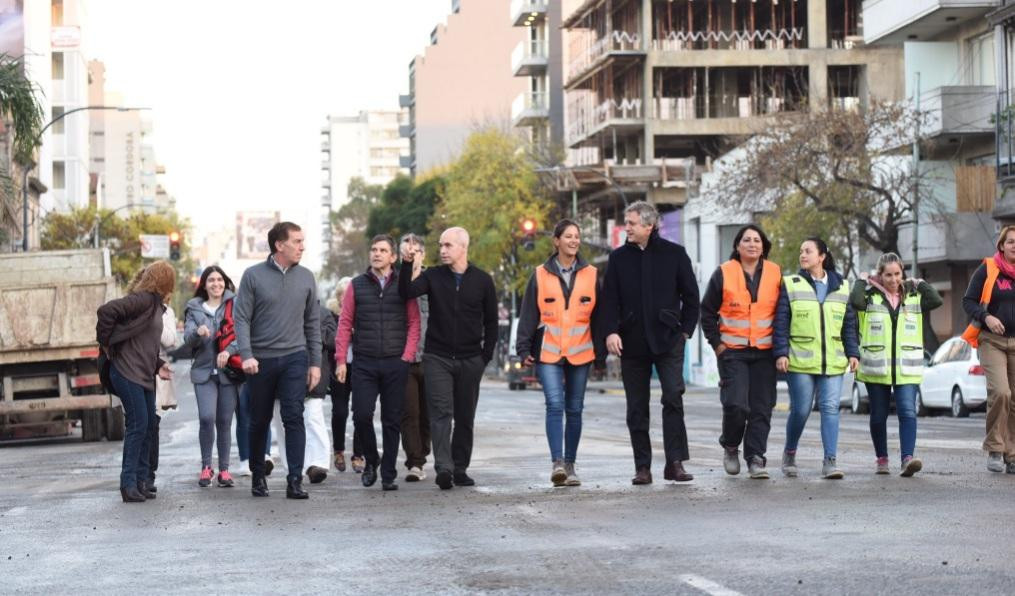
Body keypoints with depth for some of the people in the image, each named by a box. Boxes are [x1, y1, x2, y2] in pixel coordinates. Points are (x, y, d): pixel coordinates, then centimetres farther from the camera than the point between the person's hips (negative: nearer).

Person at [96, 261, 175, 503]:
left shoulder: (155, 305, 17)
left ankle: (141, 482, 15)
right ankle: (129, 484, -8)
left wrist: (158, 364, 10)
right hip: (128, 372, -10)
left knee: (149, 427, 10)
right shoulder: (143, 300, -12)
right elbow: (107, 311, -24)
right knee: (138, 425, -11)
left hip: (144, 375, 10)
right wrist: (107, 344, -15)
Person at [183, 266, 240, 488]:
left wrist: (228, 351, -21)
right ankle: (206, 467, -2)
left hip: (228, 371, 0)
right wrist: (197, 332, -22)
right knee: (206, 417, -15)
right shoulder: (194, 309, 11)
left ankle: (224, 469, 10)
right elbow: (188, 340, 1)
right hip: (204, 371, 0)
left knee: (224, 422, 1)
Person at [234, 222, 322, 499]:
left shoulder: (306, 277, 6)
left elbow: (313, 323, 10)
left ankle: (295, 479, -11)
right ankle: (258, 476, 26)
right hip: (261, 361, -1)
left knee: (294, 417, -10)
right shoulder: (254, 276, -3)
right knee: (259, 421, 10)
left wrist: (315, 362, 6)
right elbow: (242, 318, -4)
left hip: (294, 358, 1)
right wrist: (246, 355, -16)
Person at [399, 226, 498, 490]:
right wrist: (407, 265, -26)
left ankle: (460, 469, 14)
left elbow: (491, 322, 9)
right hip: (437, 357, -1)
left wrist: (486, 355, 2)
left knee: (465, 417, 6)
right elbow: (407, 292, -13)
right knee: (441, 412, -13)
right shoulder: (433, 276, 4)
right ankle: (443, 467, -23)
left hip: (470, 360, 1)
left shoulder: (482, 280, 4)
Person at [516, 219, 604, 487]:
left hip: (580, 352, 2)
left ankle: (569, 465, 15)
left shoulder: (591, 275, 7)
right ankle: (557, 462, -19)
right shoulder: (541, 275, 4)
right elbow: (528, 314, 5)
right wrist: (524, 348, 0)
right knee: (555, 404, -15)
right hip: (548, 352, -2)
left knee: (574, 409, 6)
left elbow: (599, 315, 10)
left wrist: (601, 350, 7)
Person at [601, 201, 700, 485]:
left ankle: (675, 463, -12)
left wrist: (685, 329, 1)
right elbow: (610, 299, 5)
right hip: (632, 343, 2)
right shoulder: (618, 258, 8)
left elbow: (691, 296, 7)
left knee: (673, 397, -15)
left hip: (668, 340, -2)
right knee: (637, 408, 4)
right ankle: (642, 467, 9)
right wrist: (611, 331, -9)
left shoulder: (674, 254, 3)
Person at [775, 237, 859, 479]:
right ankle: (789, 454, 22)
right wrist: (781, 353, -8)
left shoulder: (841, 287, 11)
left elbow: (849, 324, 13)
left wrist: (853, 353, 5)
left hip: (832, 363, 2)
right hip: (800, 362, -2)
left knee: (830, 408, -6)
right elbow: (781, 323, 0)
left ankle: (830, 461, -7)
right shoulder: (791, 285, 4)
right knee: (800, 410, 0)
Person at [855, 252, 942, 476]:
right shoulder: (870, 296, 1)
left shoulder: (913, 297, 10)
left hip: (907, 368, 1)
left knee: (908, 412, -14)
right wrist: (862, 281, -6)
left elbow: (936, 300, -4)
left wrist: (920, 284, 2)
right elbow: (855, 300, -21)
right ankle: (882, 459, 22)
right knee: (879, 415, 8)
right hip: (876, 368, -1)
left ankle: (908, 458, -22)